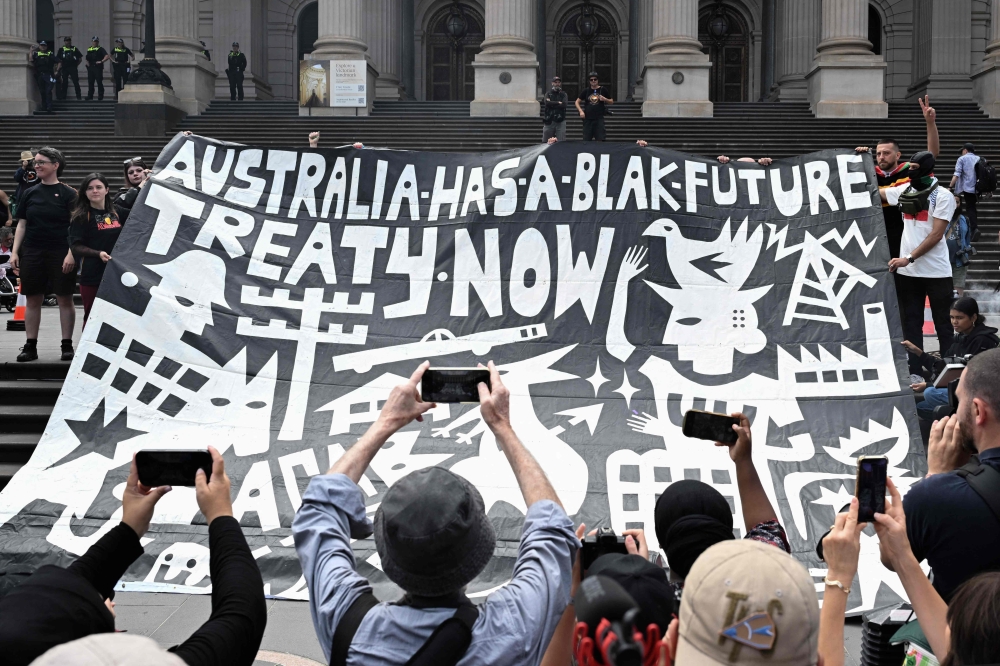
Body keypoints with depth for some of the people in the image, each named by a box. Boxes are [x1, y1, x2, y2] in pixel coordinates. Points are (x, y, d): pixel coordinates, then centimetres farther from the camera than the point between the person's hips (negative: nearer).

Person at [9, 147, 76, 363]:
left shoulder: (68, 194, -2)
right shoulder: (30, 193, 9)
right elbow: (22, 225, 11)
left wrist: (71, 253, -14)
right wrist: (15, 252, 3)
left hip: (60, 254, -4)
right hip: (32, 253, 4)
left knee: (65, 299, 1)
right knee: (33, 299, 6)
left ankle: (67, 345, 8)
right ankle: (30, 346, 11)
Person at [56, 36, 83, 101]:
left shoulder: (74, 49, 8)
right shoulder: (61, 50, 9)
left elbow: (80, 59, 11)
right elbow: (58, 59, 7)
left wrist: (76, 64, 6)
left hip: (73, 68, -1)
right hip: (64, 68, 1)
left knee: (76, 82, -7)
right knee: (64, 82, 5)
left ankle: (78, 96, -5)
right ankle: (62, 96, 12)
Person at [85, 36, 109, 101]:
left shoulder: (100, 49, -1)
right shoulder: (89, 49, 17)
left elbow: (107, 56, -12)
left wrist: (101, 61, -18)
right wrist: (87, 63, 11)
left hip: (98, 67, -6)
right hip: (90, 68, 6)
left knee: (99, 82, -5)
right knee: (90, 83, 6)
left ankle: (100, 97, 0)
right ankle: (90, 97, 11)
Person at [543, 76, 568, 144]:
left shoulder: (563, 94, 10)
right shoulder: (548, 94, 11)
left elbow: (564, 104, -8)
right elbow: (547, 102, -9)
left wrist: (552, 104, -6)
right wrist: (558, 103, -6)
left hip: (560, 121, -1)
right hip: (549, 121, 1)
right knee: (545, 142, 1)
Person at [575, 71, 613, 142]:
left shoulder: (603, 90, 5)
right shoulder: (586, 91, 8)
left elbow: (611, 102, 12)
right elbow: (577, 102, 12)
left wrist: (605, 99, -8)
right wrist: (581, 111, -3)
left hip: (599, 118, -2)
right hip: (587, 118, 2)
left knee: (600, 140, -9)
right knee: (586, 140, 2)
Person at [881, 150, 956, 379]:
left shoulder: (943, 196, -7)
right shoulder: (904, 191, 9)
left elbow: (936, 235, -13)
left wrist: (909, 258, -18)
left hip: (937, 273, -5)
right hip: (908, 272, 5)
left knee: (943, 325, 4)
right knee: (911, 323, 4)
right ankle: (914, 373, 7)